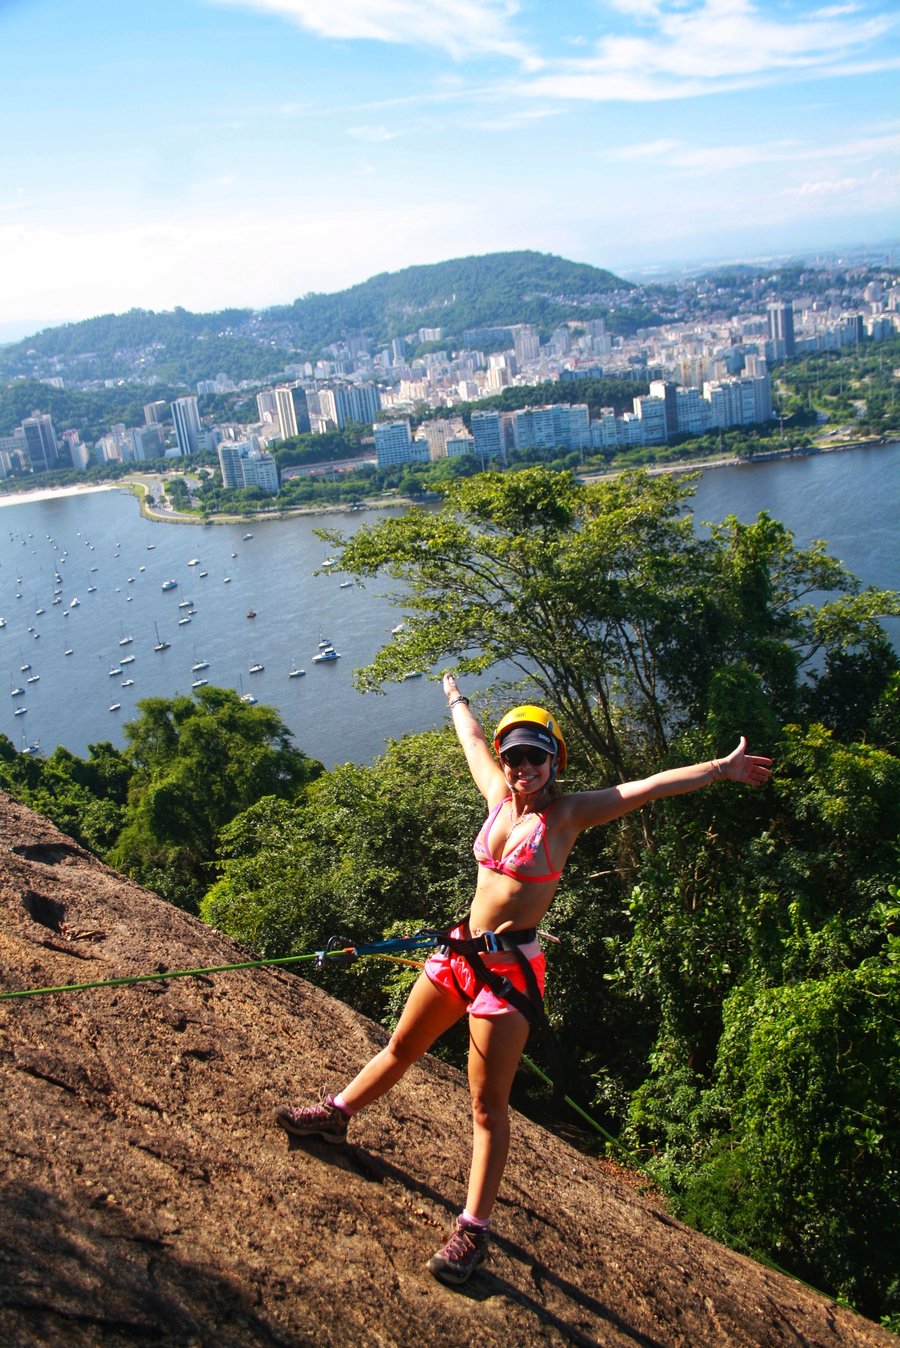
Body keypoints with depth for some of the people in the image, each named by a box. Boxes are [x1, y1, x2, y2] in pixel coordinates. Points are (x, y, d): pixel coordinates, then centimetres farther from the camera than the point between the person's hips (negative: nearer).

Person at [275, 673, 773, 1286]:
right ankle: (337, 1114, 43)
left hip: (510, 966, -6)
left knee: (489, 1103, 0)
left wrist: (719, 768, -29)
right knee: (401, 1049, 23)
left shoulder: (568, 814, -11)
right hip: (461, 948, 6)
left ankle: (474, 1229, 10)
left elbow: (651, 785, -21)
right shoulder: (499, 795, 4)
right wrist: (456, 697, 39)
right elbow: (473, 738, 22)